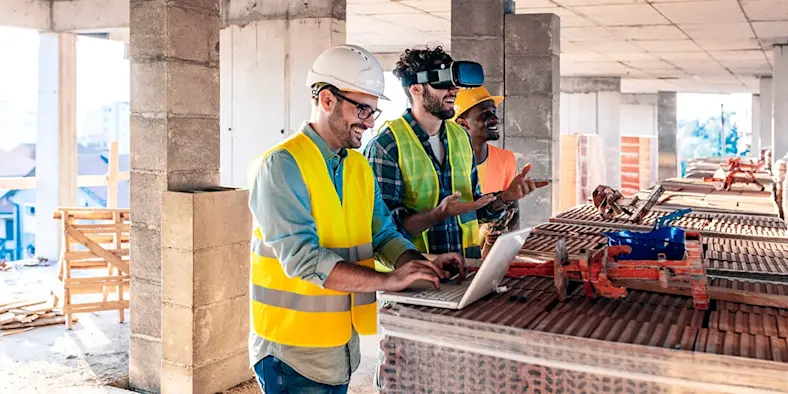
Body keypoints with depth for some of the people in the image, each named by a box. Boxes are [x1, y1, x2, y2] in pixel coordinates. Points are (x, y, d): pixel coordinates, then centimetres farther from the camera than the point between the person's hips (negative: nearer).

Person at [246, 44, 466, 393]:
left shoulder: (359, 165, 8)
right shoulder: (281, 165, -16)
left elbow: (383, 233, 9)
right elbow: (301, 258, -25)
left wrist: (420, 264, -11)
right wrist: (389, 280, -28)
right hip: (294, 351, -7)